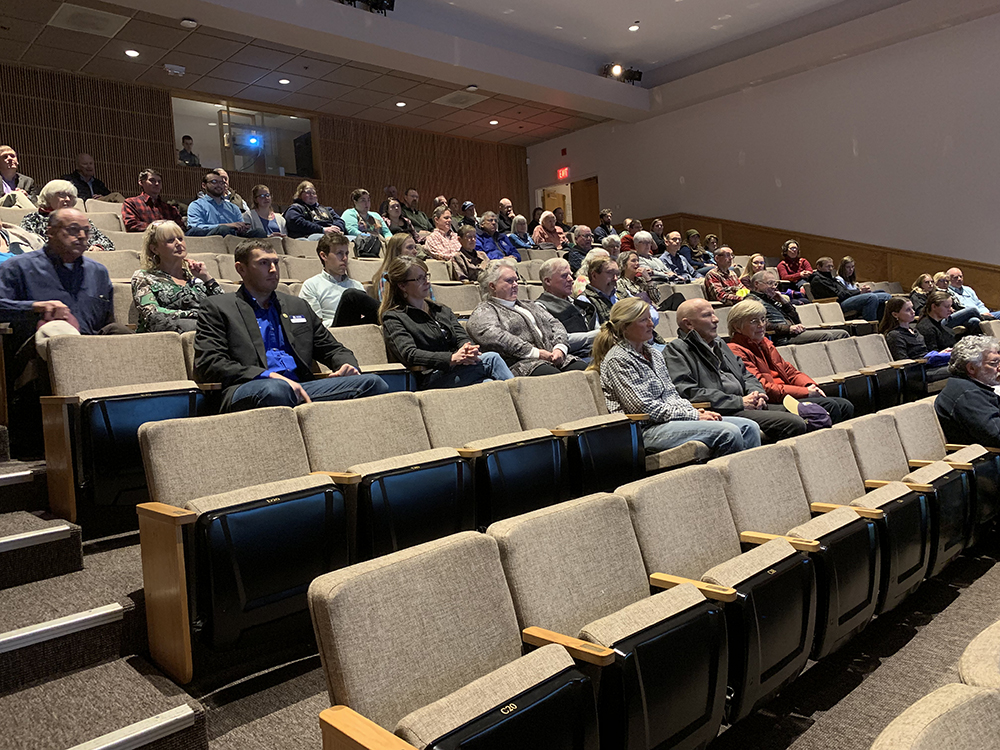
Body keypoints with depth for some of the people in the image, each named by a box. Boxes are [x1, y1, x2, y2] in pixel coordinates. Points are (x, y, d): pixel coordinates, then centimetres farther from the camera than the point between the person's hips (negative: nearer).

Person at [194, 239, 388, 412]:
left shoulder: (298, 306, 29)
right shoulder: (217, 307, 13)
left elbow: (332, 348, 31)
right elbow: (207, 364, 0)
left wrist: (348, 365, 4)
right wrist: (268, 376, -13)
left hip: (302, 387, 5)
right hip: (249, 390, -4)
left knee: (374, 383, -22)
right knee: (274, 390, -43)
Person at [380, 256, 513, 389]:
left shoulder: (442, 310, 26)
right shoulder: (393, 318, 5)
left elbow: (461, 337, 13)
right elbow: (409, 355, -10)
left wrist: (468, 349, -14)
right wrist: (452, 358, -22)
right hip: (430, 379, -6)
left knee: (489, 383, -29)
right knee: (490, 359, -25)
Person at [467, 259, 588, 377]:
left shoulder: (529, 305, 32)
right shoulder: (483, 312, 8)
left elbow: (555, 324, 24)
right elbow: (494, 336, -12)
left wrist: (560, 348, 1)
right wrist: (536, 353, -15)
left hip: (555, 358, 7)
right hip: (520, 363, -6)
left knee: (583, 369, -23)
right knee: (554, 376, -37)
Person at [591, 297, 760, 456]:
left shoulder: (654, 354, 19)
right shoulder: (617, 360, -9)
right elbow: (644, 407, -15)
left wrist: (696, 411, -1)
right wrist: (694, 416, -12)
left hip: (671, 418, 9)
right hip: (647, 430, -9)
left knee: (749, 427, -4)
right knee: (728, 432, -24)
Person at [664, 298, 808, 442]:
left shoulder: (718, 344, 27)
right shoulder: (675, 350, -3)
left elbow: (745, 375, 31)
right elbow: (687, 392, -16)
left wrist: (756, 393, 5)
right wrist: (739, 402, -14)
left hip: (745, 405, 9)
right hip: (721, 412, -9)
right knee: (794, 424, -22)